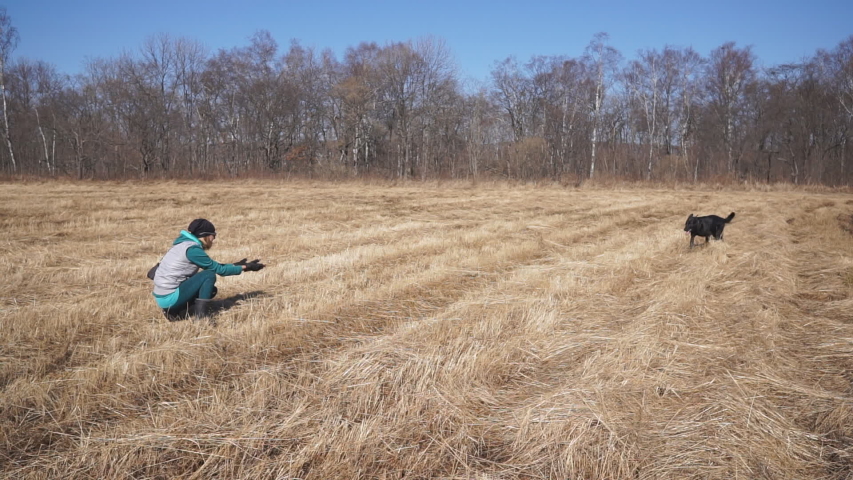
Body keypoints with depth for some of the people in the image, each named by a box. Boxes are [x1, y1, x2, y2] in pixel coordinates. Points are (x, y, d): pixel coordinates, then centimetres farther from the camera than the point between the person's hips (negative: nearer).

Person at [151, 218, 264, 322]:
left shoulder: (185, 243, 12)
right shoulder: (192, 249, -17)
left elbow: (215, 266, 17)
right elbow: (219, 270, -11)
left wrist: (236, 265, 16)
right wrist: (244, 268, -3)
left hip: (163, 296, 10)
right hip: (169, 298, -10)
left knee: (211, 290, 16)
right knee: (209, 275, -12)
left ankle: (175, 311, 9)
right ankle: (201, 317, -10)